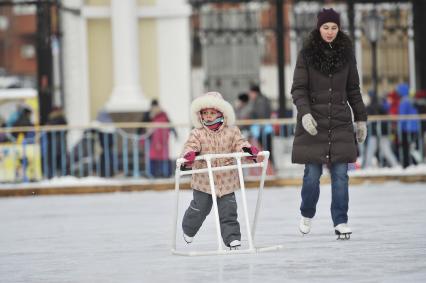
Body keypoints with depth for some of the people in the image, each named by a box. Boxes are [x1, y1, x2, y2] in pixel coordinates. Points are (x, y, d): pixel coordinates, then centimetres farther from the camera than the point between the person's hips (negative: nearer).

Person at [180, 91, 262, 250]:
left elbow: (240, 144, -6)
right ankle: (188, 230, 38)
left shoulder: (231, 132, -1)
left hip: (226, 181, 1)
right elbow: (191, 146, -16)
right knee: (199, 209, 12)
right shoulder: (197, 134, -6)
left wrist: (249, 150, -28)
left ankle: (232, 239, 2)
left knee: (228, 212, -1)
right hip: (203, 180, -1)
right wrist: (189, 155, -40)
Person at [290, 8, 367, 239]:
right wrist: (304, 113, -19)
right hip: (313, 124, -2)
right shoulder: (307, 54, 0)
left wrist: (361, 119, 12)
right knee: (312, 174, -1)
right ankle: (307, 215, 24)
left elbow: (353, 90, 15)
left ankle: (340, 222, 0)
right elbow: (298, 89, -3)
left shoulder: (346, 54, 8)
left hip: (340, 123, 2)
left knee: (340, 174, -5)